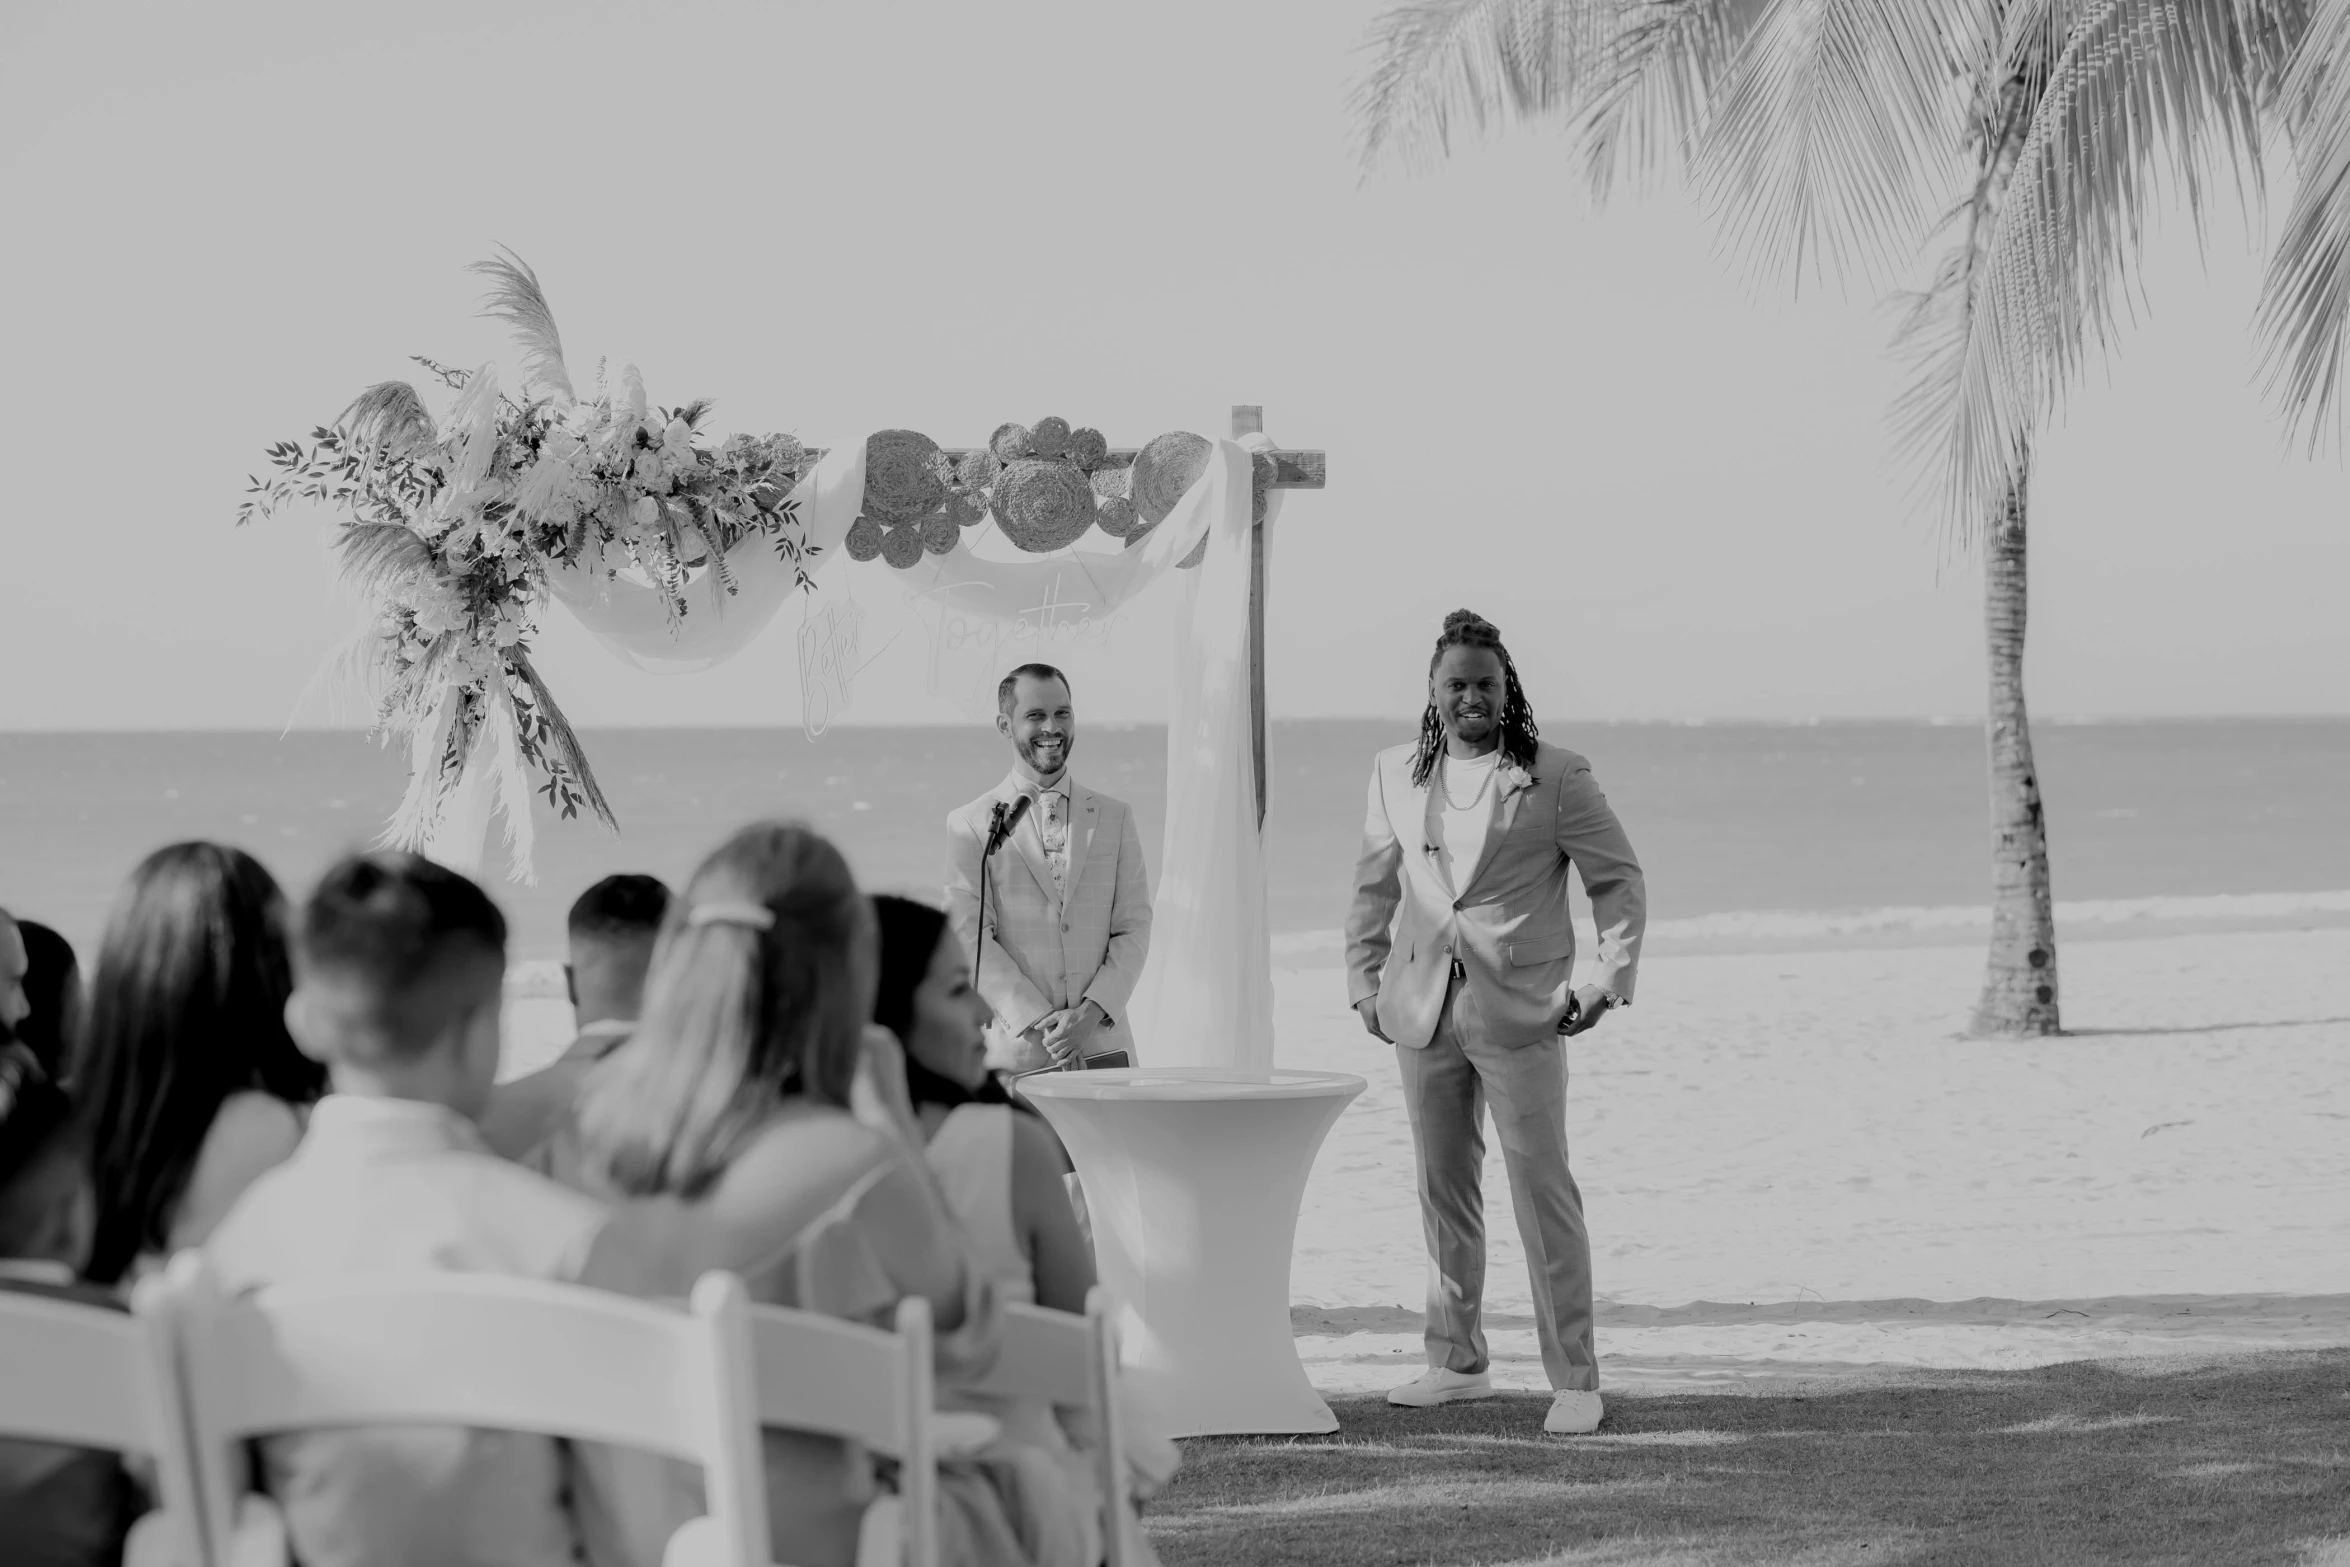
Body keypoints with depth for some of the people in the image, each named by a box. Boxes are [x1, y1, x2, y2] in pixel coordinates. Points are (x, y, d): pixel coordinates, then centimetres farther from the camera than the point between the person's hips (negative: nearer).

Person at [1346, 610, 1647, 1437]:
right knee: (1443, 1190, 11)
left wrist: (1609, 979, -6)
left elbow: (1619, 879, 2)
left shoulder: (1556, 777, -2)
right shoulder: (1395, 775, 10)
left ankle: (1574, 1379, -2)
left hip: (1520, 1011, -4)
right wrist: (1364, 980, 13)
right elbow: (1374, 886, 19)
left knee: (1543, 1189, -6)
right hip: (1424, 1008, 4)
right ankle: (1456, 1361, 23)